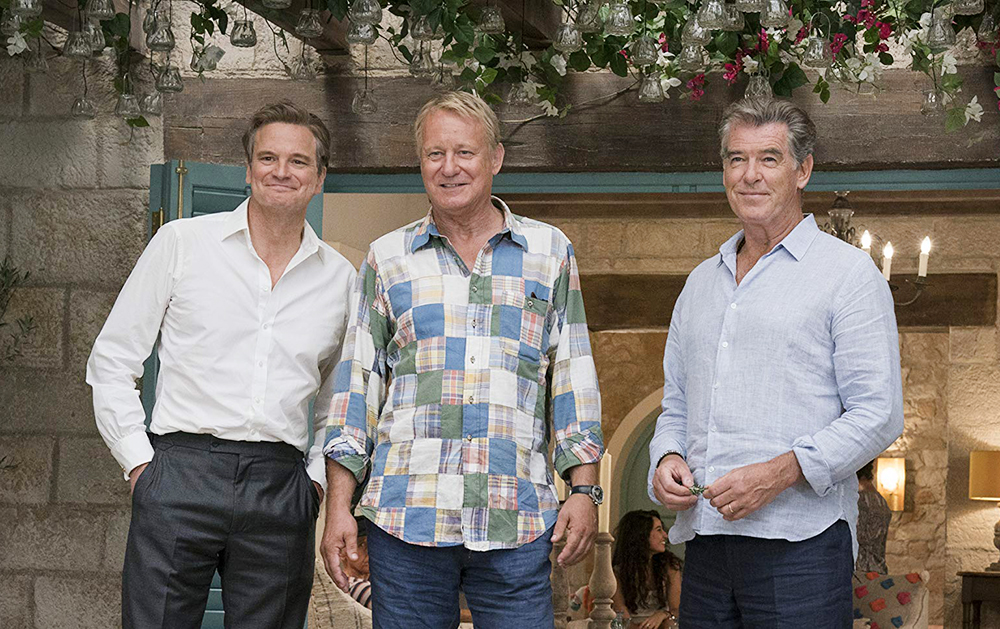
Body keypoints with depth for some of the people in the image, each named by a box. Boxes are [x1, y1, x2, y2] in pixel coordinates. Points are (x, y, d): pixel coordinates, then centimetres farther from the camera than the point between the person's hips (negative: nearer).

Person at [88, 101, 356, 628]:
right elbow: (111, 361, 6)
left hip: (280, 490, 3)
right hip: (180, 474, -2)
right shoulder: (182, 242, 5)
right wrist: (139, 460, -1)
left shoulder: (339, 278, 12)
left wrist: (317, 477, 11)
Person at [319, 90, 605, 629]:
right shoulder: (388, 259, 11)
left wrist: (584, 489, 3)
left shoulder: (549, 252, 12)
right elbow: (356, 384, 10)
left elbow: (574, 379, 12)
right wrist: (338, 507, 4)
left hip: (517, 524, 0)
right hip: (405, 518, 1)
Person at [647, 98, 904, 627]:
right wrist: (667, 459, 3)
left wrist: (780, 472, -18)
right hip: (704, 543, 6)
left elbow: (878, 414, -7)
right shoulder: (702, 281, 20)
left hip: (800, 544, -5)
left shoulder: (848, 272, 1)